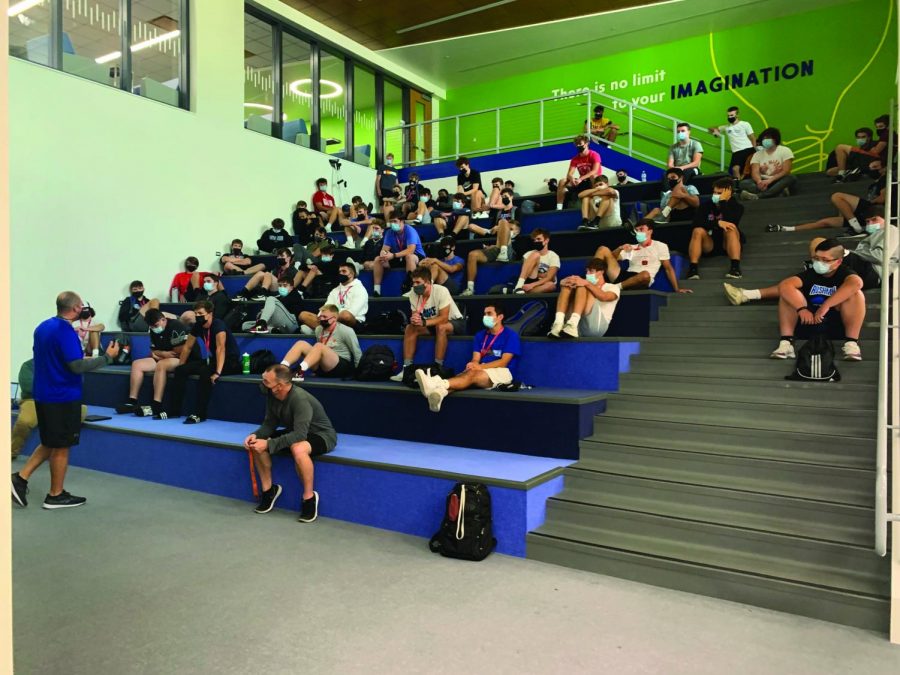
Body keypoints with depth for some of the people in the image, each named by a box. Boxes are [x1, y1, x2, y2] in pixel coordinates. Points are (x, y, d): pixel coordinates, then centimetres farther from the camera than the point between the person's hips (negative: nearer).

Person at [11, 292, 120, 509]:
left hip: (43, 395, 9)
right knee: (61, 447, 4)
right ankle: (56, 495, 13)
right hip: (63, 397, -8)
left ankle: (21, 477, 14)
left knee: (50, 443, 21)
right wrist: (107, 357, -15)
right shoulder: (65, 331, -19)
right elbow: (77, 365, -23)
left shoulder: (43, 327, 10)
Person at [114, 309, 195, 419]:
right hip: (164, 359, 9)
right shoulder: (154, 331, 10)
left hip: (186, 360, -9)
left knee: (161, 365, -36)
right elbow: (153, 351, 15)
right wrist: (163, 354, -8)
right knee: (137, 364, -2)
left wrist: (160, 354, -6)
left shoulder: (175, 326, -16)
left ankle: (156, 407, -40)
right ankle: (132, 402, -7)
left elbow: (181, 352, -18)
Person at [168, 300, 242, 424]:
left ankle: (199, 414, -30)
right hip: (213, 359, 8)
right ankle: (174, 410, -1)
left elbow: (220, 348, -34)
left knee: (205, 372, -35)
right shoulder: (198, 326, 1)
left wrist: (218, 372, -44)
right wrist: (179, 367, 11)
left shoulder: (218, 325, -22)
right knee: (181, 370, -5)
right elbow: (187, 347, 12)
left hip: (231, 361, -8)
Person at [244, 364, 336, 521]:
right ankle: (268, 489, 8)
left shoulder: (300, 399, -32)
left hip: (321, 435, -8)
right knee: (257, 444, -8)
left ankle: (309, 497, -18)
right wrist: (255, 435, -20)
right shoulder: (272, 395, -9)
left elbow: (300, 435, -38)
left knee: (298, 449, -40)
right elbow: (270, 423, -1)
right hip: (295, 432, 8)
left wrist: (269, 444, -38)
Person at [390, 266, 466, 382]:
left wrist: (423, 322, -42)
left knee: (441, 327, -37)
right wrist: (414, 319, -35)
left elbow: (444, 318, -32)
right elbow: (414, 316, -11)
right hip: (433, 324, 6)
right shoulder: (414, 294, -11)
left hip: (455, 322, -6)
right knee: (410, 328, -15)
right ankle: (407, 368, -16)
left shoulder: (441, 291, -27)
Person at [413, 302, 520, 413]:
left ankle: (438, 384, -60)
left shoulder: (511, 335, 1)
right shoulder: (480, 335, 18)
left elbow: (504, 362, -9)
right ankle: (440, 391, -63)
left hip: (502, 372, -4)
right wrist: (473, 365, -18)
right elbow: (475, 359, 8)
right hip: (482, 371, 4)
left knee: (472, 374, -34)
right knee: (469, 374, -31)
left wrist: (480, 366, -20)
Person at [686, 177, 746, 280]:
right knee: (698, 231, -27)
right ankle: (693, 268, -40)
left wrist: (723, 201, -20)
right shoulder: (706, 206, 3)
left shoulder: (737, 206, -1)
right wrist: (717, 223, -28)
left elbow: (730, 222, -23)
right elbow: (696, 223, -16)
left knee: (731, 228, -31)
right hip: (709, 244, 1)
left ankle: (735, 267, -43)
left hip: (728, 244, -1)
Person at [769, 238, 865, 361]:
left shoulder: (844, 272, -7)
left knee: (856, 294, -24)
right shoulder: (810, 274, -2)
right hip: (808, 321, 2)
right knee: (788, 293, -19)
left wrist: (825, 306, -38)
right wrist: (802, 308, -35)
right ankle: (786, 342, -24)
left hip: (838, 324, -1)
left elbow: (856, 283, -34)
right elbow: (784, 285, -22)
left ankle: (851, 343, -23)